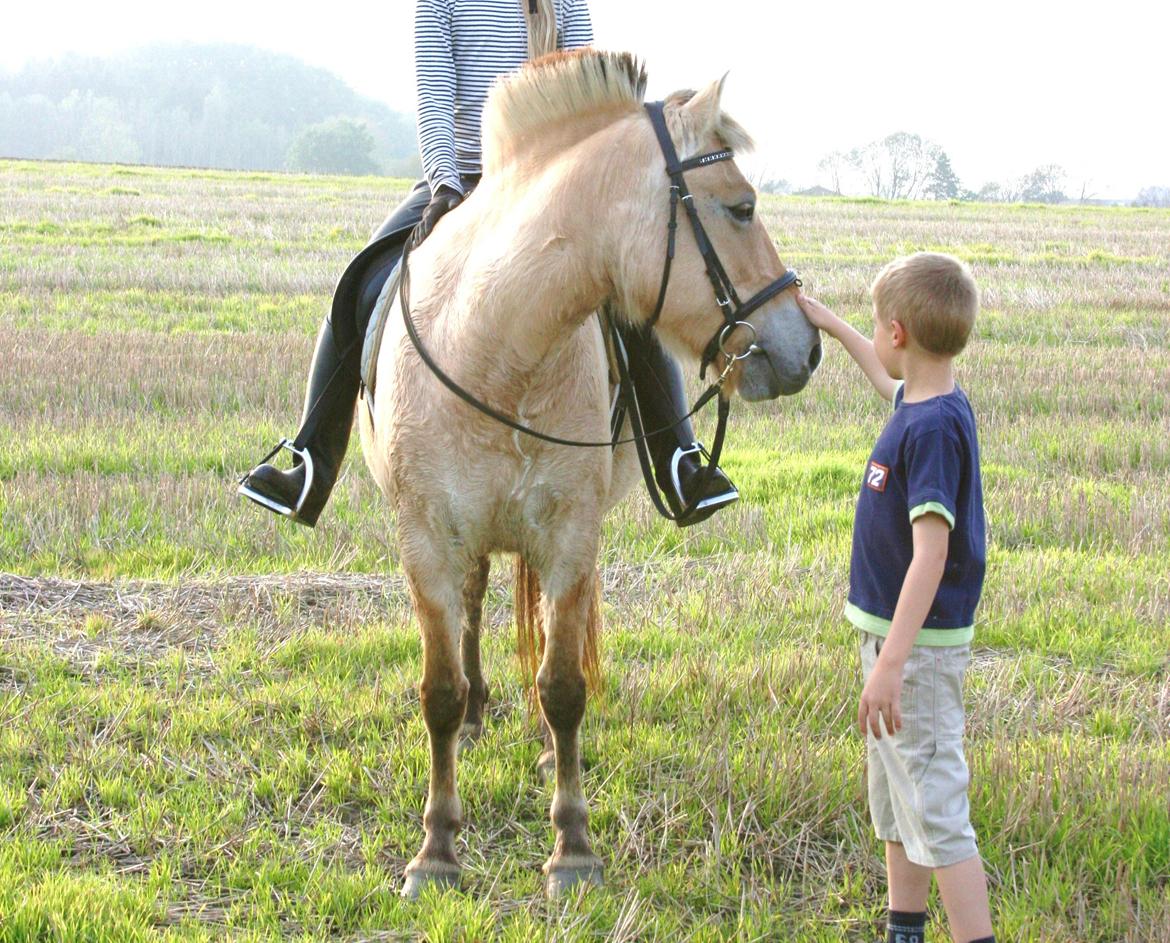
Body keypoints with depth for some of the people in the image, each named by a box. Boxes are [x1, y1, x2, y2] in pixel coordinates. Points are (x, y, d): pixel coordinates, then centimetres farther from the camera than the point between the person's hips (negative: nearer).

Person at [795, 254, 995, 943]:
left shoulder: (934, 427, -24)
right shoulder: (921, 400, 4)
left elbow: (931, 556, -29)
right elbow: (891, 381, 32)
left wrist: (891, 664, -32)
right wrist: (832, 325, 40)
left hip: (921, 644, -10)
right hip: (895, 632, 10)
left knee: (936, 813, -8)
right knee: (894, 803, 20)